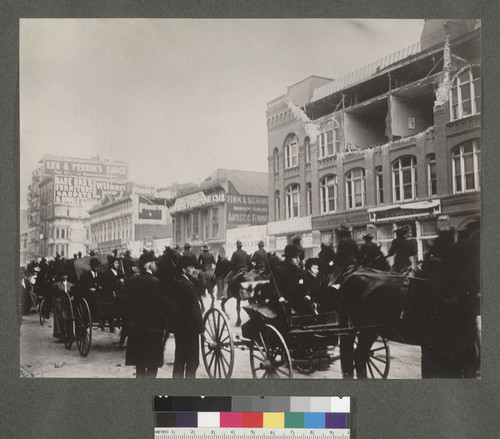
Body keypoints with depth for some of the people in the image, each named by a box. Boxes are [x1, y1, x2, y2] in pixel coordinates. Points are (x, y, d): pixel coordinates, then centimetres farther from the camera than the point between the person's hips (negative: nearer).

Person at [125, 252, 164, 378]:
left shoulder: (132, 281, 2)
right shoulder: (155, 282, -16)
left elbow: (127, 303, 7)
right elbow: (159, 306, -15)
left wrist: (129, 322, 15)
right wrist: (162, 325, -4)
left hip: (135, 327, 6)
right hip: (152, 329, -6)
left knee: (139, 364, 16)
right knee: (152, 365, 3)